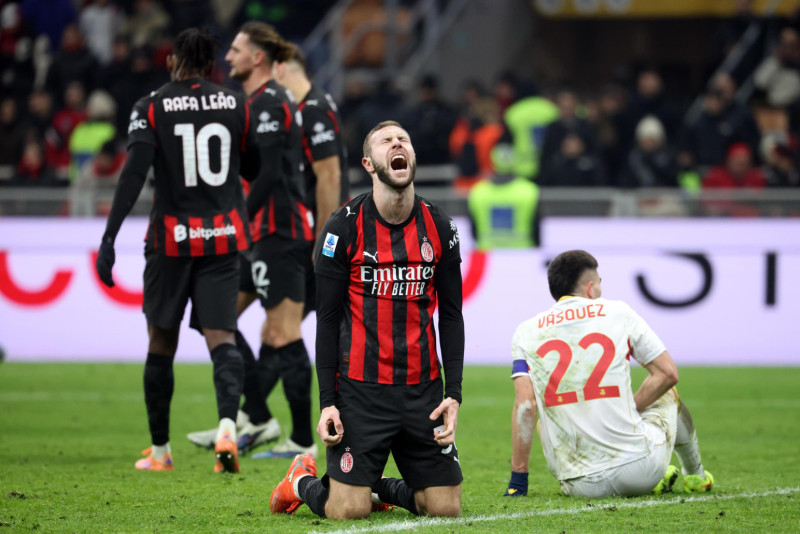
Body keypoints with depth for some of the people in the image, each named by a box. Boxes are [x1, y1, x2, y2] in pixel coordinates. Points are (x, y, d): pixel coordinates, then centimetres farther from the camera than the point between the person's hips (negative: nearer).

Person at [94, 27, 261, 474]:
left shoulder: (152, 109, -5)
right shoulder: (237, 106, 3)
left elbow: (134, 174, -14)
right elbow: (254, 171, 14)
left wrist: (109, 238, -16)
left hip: (171, 239, -1)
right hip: (223, 237, 1)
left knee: (162, 344, 11)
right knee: (221, 337, -3)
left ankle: (160, 450, 18)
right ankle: (228, 424, -30)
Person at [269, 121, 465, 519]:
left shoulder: (439, 227, 5)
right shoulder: (343, 228, -5)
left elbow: (450, 316, 9)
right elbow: (327, 319, -3)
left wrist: (454, 393, 0)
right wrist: (327, 402, -8)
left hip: (423, 388, 4)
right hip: (361, 389, -4)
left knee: (445, 507, -1)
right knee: (348, 510, -9)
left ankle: (378, 486, 29)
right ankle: (302, 481, 25)